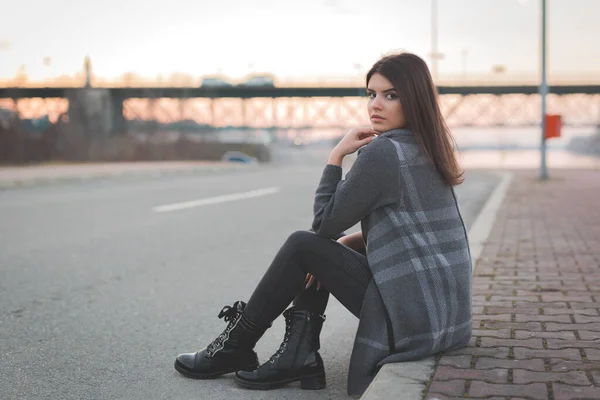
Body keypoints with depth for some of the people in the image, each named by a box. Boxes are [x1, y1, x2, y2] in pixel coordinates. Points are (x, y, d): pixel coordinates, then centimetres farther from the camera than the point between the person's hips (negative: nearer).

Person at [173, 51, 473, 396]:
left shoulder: (381, 151, -16)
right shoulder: (426, 150, 13)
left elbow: (326, 222, -8)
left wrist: (337, 155, -2)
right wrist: (348, 243, 9)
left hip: (413, 319, -9)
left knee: (303, 245, -1)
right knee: (319, 247, 13)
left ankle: (235, 348, 13)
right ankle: (300, 355, 8)